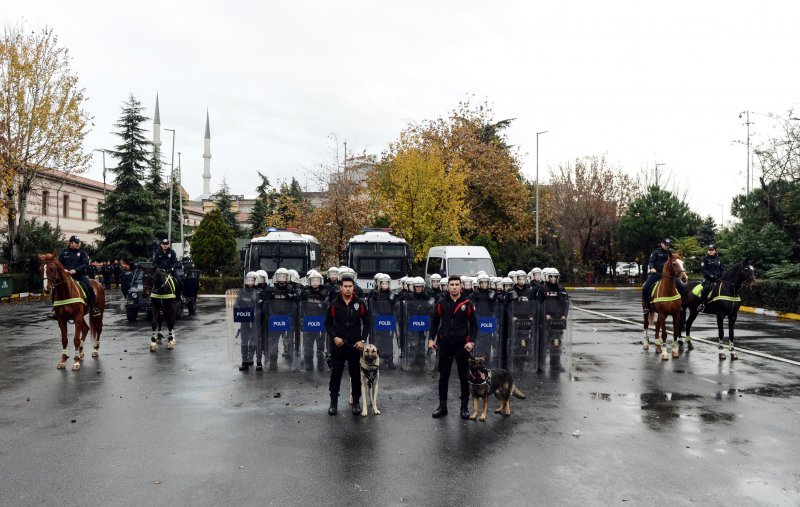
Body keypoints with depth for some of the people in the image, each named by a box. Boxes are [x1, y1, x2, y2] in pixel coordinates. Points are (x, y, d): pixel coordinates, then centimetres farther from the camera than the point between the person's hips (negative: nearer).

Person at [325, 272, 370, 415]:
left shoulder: (360, 303, 0)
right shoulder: (334, 304, -1)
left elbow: (367, 323, 5)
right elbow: (328, 323, 5)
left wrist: (363, 340, -5)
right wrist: (334, 337, -10)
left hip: (355, 345, 0)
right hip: (338, 345, 0)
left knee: (356, 374, 7)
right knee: (336, 374, 4)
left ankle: (356, 402, 19)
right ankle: (333, 402, 16)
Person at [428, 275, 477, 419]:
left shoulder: (467, 304, -2)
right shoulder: (441, 304, 3)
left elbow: (474, 324, 1)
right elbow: (434, 322, 10)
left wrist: (471, 341, -10)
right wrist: (431, 339, 1)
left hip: (462, 346, -1)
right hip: (445, 345, 1)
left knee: (464, 377, 7)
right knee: (443, 377, 8)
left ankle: (464, 407, 18)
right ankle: (442, 406, 18)